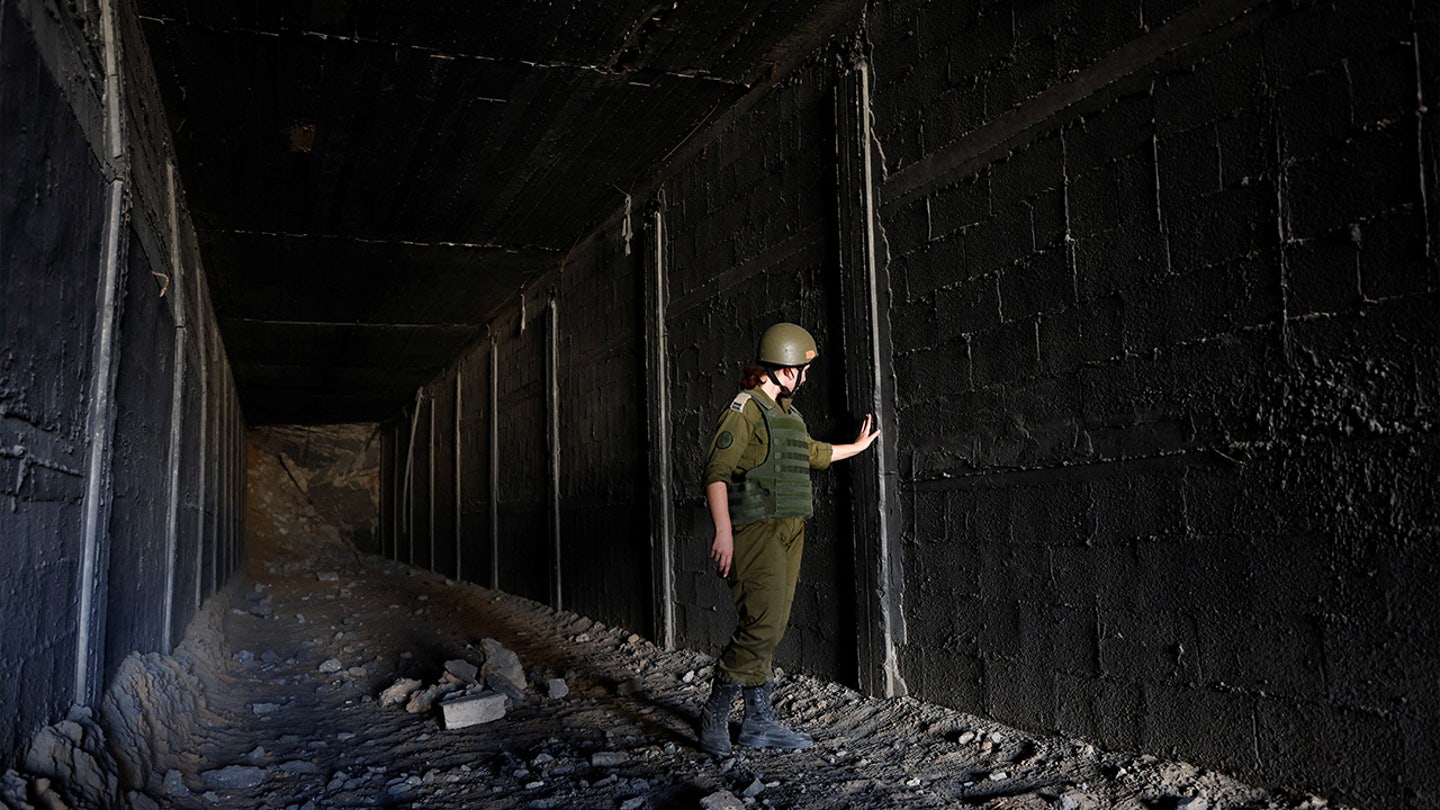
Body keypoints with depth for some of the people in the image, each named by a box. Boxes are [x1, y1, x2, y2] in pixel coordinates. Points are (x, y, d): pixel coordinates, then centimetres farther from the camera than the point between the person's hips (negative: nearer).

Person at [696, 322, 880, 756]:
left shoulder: (787, 413, 18)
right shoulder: (744, 409, -10)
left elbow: (812, 453, 36)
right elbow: (716, 472, -17)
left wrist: (857, 446, 50)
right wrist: (723, 532, -26)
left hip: (789, 532, 9)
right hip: (757, 531, -9)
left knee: (770, 628, 10)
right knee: (761, 627, -13)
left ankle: (759, 722, 17)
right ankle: (714, 715, 0)